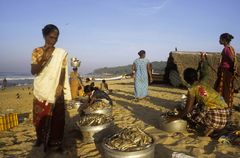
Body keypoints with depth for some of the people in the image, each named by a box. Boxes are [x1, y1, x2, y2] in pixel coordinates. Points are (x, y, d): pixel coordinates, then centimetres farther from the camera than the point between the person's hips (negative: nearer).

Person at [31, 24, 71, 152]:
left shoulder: (62, 53, 1)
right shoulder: (37, 52, 1)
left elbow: (63, 72, -2)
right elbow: (33, 71, -8)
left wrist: (60, 86, -16)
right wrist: (43, 59, -24)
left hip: (56, 91, -1)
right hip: (41, 91, 1)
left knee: (57, 118, 0)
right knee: (39, 117, 10)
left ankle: (56, 142, 15)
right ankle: (40, 139, 32)